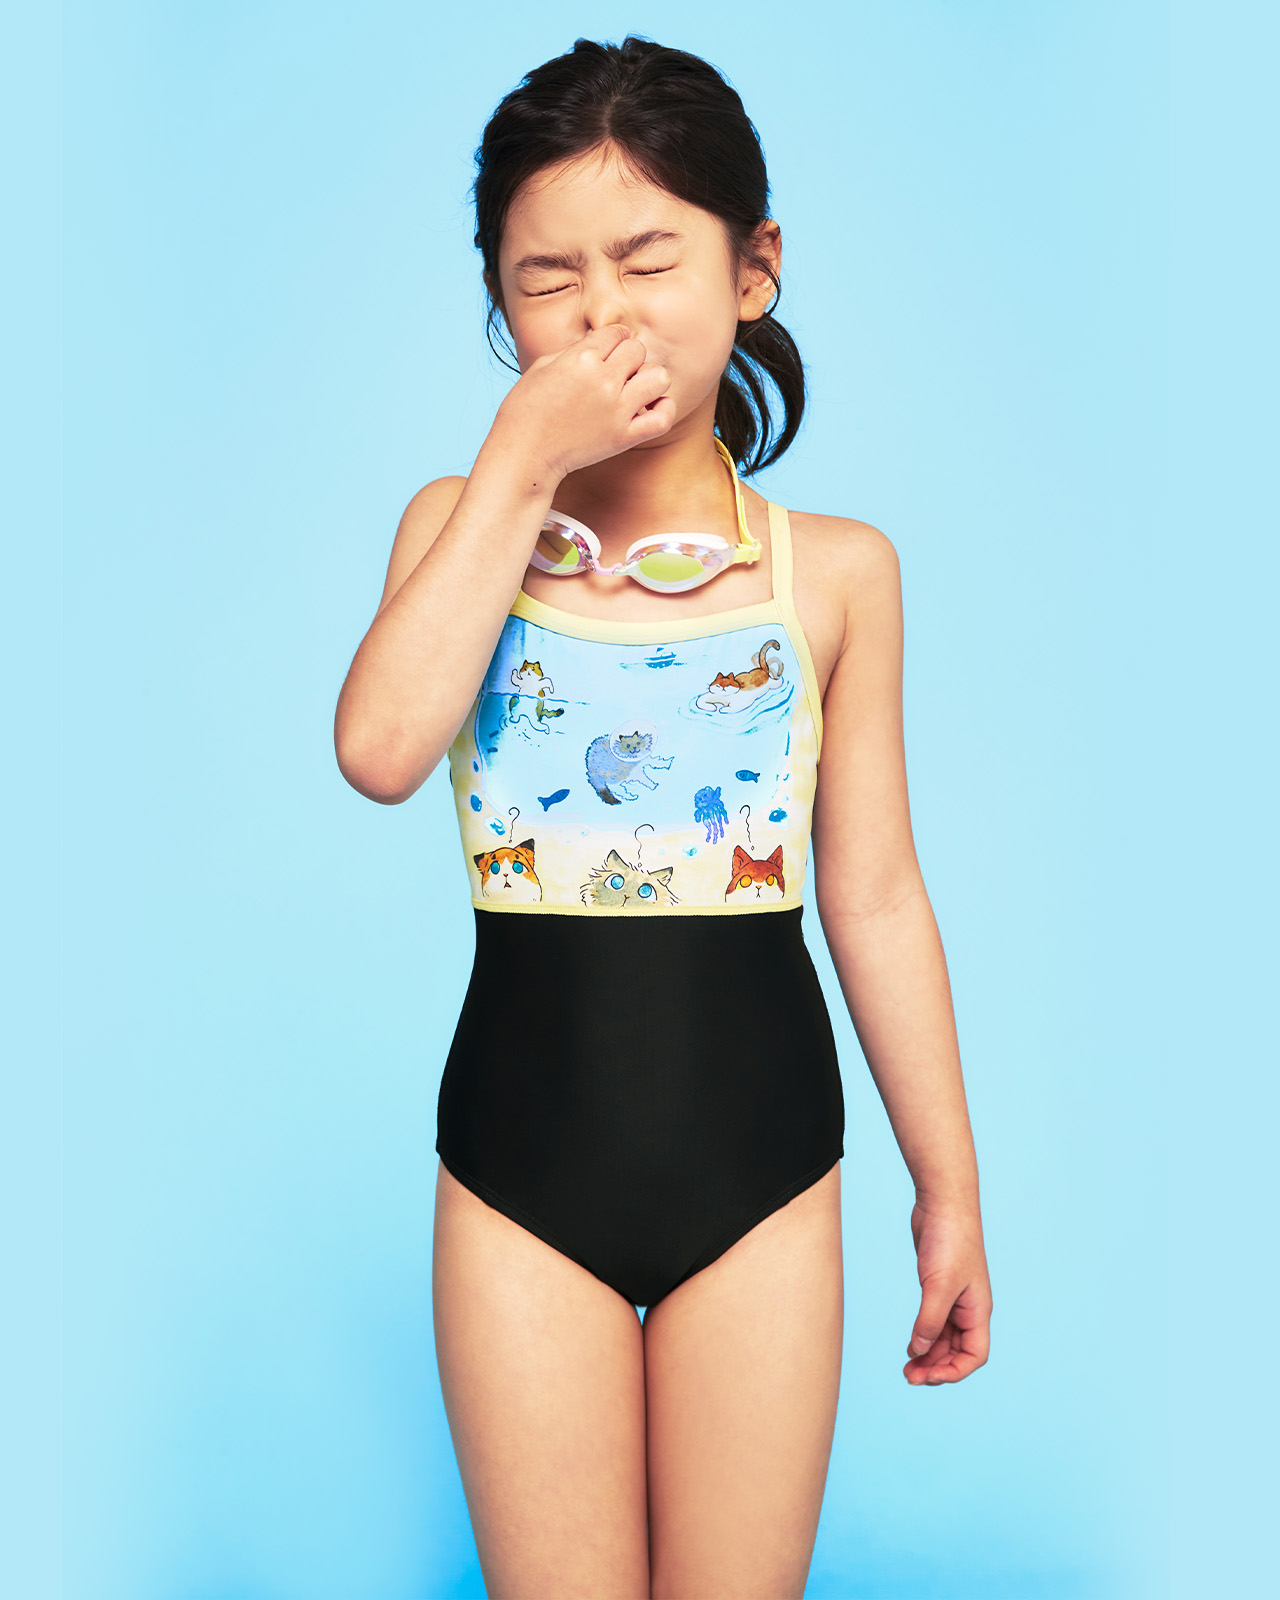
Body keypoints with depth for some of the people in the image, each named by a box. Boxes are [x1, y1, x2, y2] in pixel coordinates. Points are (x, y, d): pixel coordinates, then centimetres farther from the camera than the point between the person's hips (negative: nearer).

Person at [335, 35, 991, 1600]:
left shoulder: (837, 571, -1)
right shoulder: (463, 523, 0)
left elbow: (876, 899, 4)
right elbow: (382, 752, -20)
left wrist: (948, 1187, 7)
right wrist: (519, 467, -17)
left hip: (759, 1156, 0)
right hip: (523, 1155, 0)